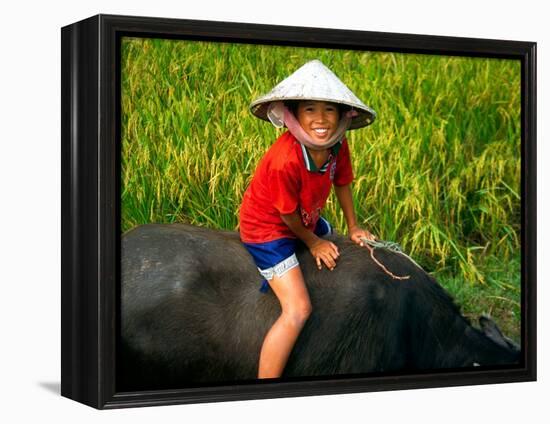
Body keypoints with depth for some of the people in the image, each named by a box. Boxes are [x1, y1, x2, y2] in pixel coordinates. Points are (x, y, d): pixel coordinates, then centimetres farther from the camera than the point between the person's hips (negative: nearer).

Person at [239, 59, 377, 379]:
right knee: (298, 310, -18)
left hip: (306, 220, 8)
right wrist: (313, 243, -6)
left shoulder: (338, 145, -16)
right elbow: (287, 214, -21)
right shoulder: (285, 160, -37)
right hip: (268, 228, -8)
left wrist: (354, 228, 11)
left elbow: (342, 183, 4)